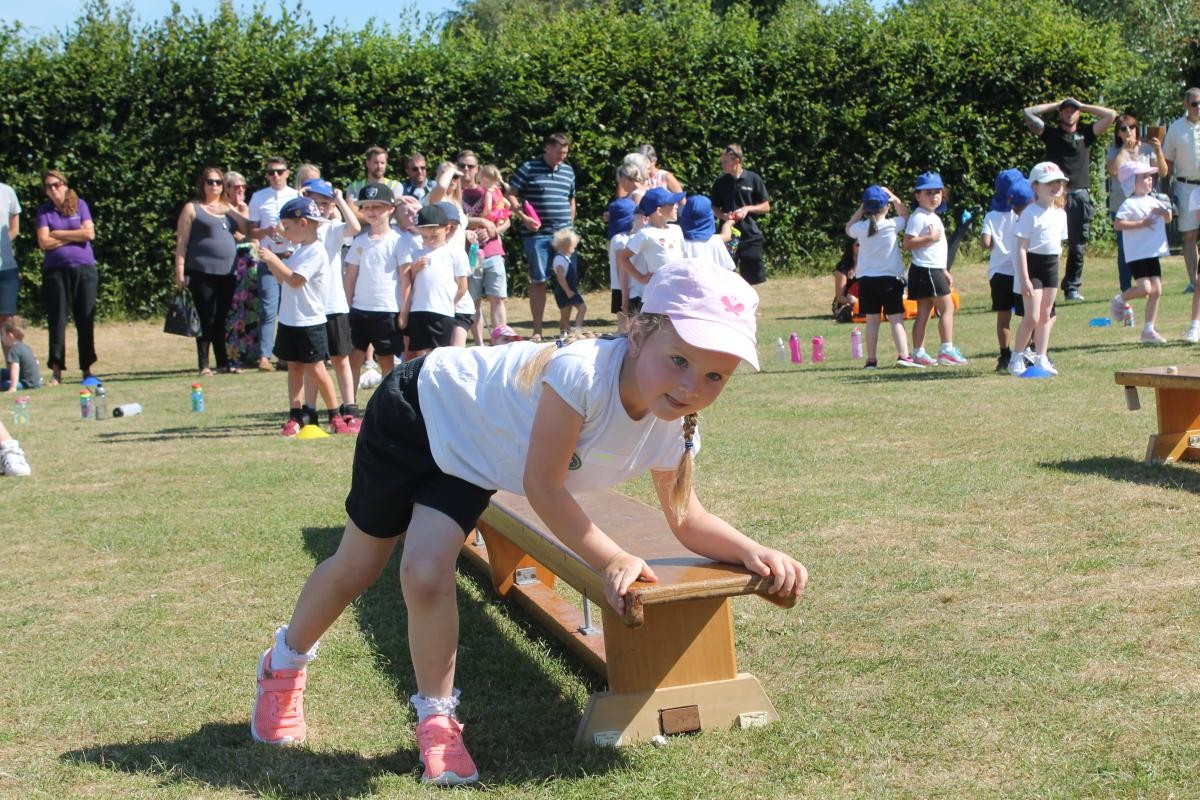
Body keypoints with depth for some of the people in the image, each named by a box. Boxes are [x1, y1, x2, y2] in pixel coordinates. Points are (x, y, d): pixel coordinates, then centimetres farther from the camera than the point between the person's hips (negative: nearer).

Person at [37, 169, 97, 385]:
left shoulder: (79, 205, 7)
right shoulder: (44, 211, 7)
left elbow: (89, 233, -5)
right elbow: (44, 242, -4)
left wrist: (59, 234, -4)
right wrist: (74, 236, -4)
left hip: (84, 269, 0)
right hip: (55, 271, 0)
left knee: (86, 320, 2)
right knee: (57, 320, -1)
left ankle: (87, 369, 9)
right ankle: (56, 371, 2)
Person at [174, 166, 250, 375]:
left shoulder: (228, 208, 18)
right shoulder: (192, 208, 3)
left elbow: (248, 229, 7)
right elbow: (181, 242, -2)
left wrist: (231, 211, -4)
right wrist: (180, 272, -10)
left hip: (227, 273, 5)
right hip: (202, 272, -5)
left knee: (223, 318, 8)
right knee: (206, 318, -6)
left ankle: (224, 361, 15)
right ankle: (203, 364, 0)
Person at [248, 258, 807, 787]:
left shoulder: (675, 429, -20)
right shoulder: (584, 371, -41)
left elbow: (688, 520, -6)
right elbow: (542, 486, -31)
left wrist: (752, 551, -23)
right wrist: (611, 560, -29)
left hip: (469, 461, 4)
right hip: (419, 407, -4)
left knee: (427, 575, -14)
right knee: (357, 569, 10)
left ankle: (437, 719, 9)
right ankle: (284, 664, 38)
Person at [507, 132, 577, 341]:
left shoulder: (568, 171, 14)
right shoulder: (528, 169, -1)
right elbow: (511, 196, -2)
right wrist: (523, 218, -14)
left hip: (564, 234, 4)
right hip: (537, 234, -4)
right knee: (538, 281, 0)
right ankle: (537, 331, 6)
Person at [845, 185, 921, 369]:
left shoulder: (860, 228, -5)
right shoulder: (892, 225, -10)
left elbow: (848, 228, 19)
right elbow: (905, 214, 12)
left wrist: (860, 210, 13)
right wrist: (894, 197, 9)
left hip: (866, 280, 2)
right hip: (890, 278, -2)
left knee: (872, 321, 6)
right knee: (896, 319, -2)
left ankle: (871, 360, 7)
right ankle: (903, 355, -12)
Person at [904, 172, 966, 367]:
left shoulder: (934, 217, 20)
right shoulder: (918, 217, -11)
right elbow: (907, 243, -18)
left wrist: (945, 271, 27)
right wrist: (930, 238, -22)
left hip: (935, 270, 10)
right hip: (925, 270, -10)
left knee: (924, 311, 8)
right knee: (947, 306, -11)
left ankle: (918, 353, 9)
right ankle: (947, 350, -12)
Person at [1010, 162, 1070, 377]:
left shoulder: (1060, 214, 9)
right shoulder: (1031, 213, -13)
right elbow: (1021, 247, -16)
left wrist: (1056, 265, 14)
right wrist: (1024, 278, -20)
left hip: (1052, 264, 7)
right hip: (1032, 263, -7)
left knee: (1045, 315, 11)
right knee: (1032, 317, -9)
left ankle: (1041, 359, 18)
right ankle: (1016, 359, 4)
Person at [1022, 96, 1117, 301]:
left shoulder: (1086, 134, 14)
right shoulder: (1051, 134, 11)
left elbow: (1111, 115, 11)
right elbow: (1028, 113, 4)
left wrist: (1083, 106, 14)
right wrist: (1055, 105, 12)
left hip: (1080, 197, 2)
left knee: (1078, 245, 4)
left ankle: (1072, 287, 11)